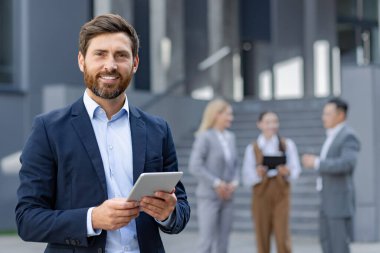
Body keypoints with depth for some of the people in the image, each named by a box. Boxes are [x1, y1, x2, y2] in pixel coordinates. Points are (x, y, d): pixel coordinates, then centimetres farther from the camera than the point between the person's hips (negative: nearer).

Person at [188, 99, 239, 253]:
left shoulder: (230, 137, 13)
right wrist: (216, 183, -15)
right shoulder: (204, 137, -9)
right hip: (208, 196, -7)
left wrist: (234, 183, -1)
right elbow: (195, 167, -15)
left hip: (226, 198, 7)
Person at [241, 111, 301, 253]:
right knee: (262, 238, 1)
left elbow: (296, 169, 2)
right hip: (261, 195, 0)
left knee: (283, 238, -7)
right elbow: (246, 179, 1)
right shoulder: (252, 148, 5)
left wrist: (288, 172, -19)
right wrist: (257, 174, -19)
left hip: (281, 194, 0)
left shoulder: (288, 145, 9)